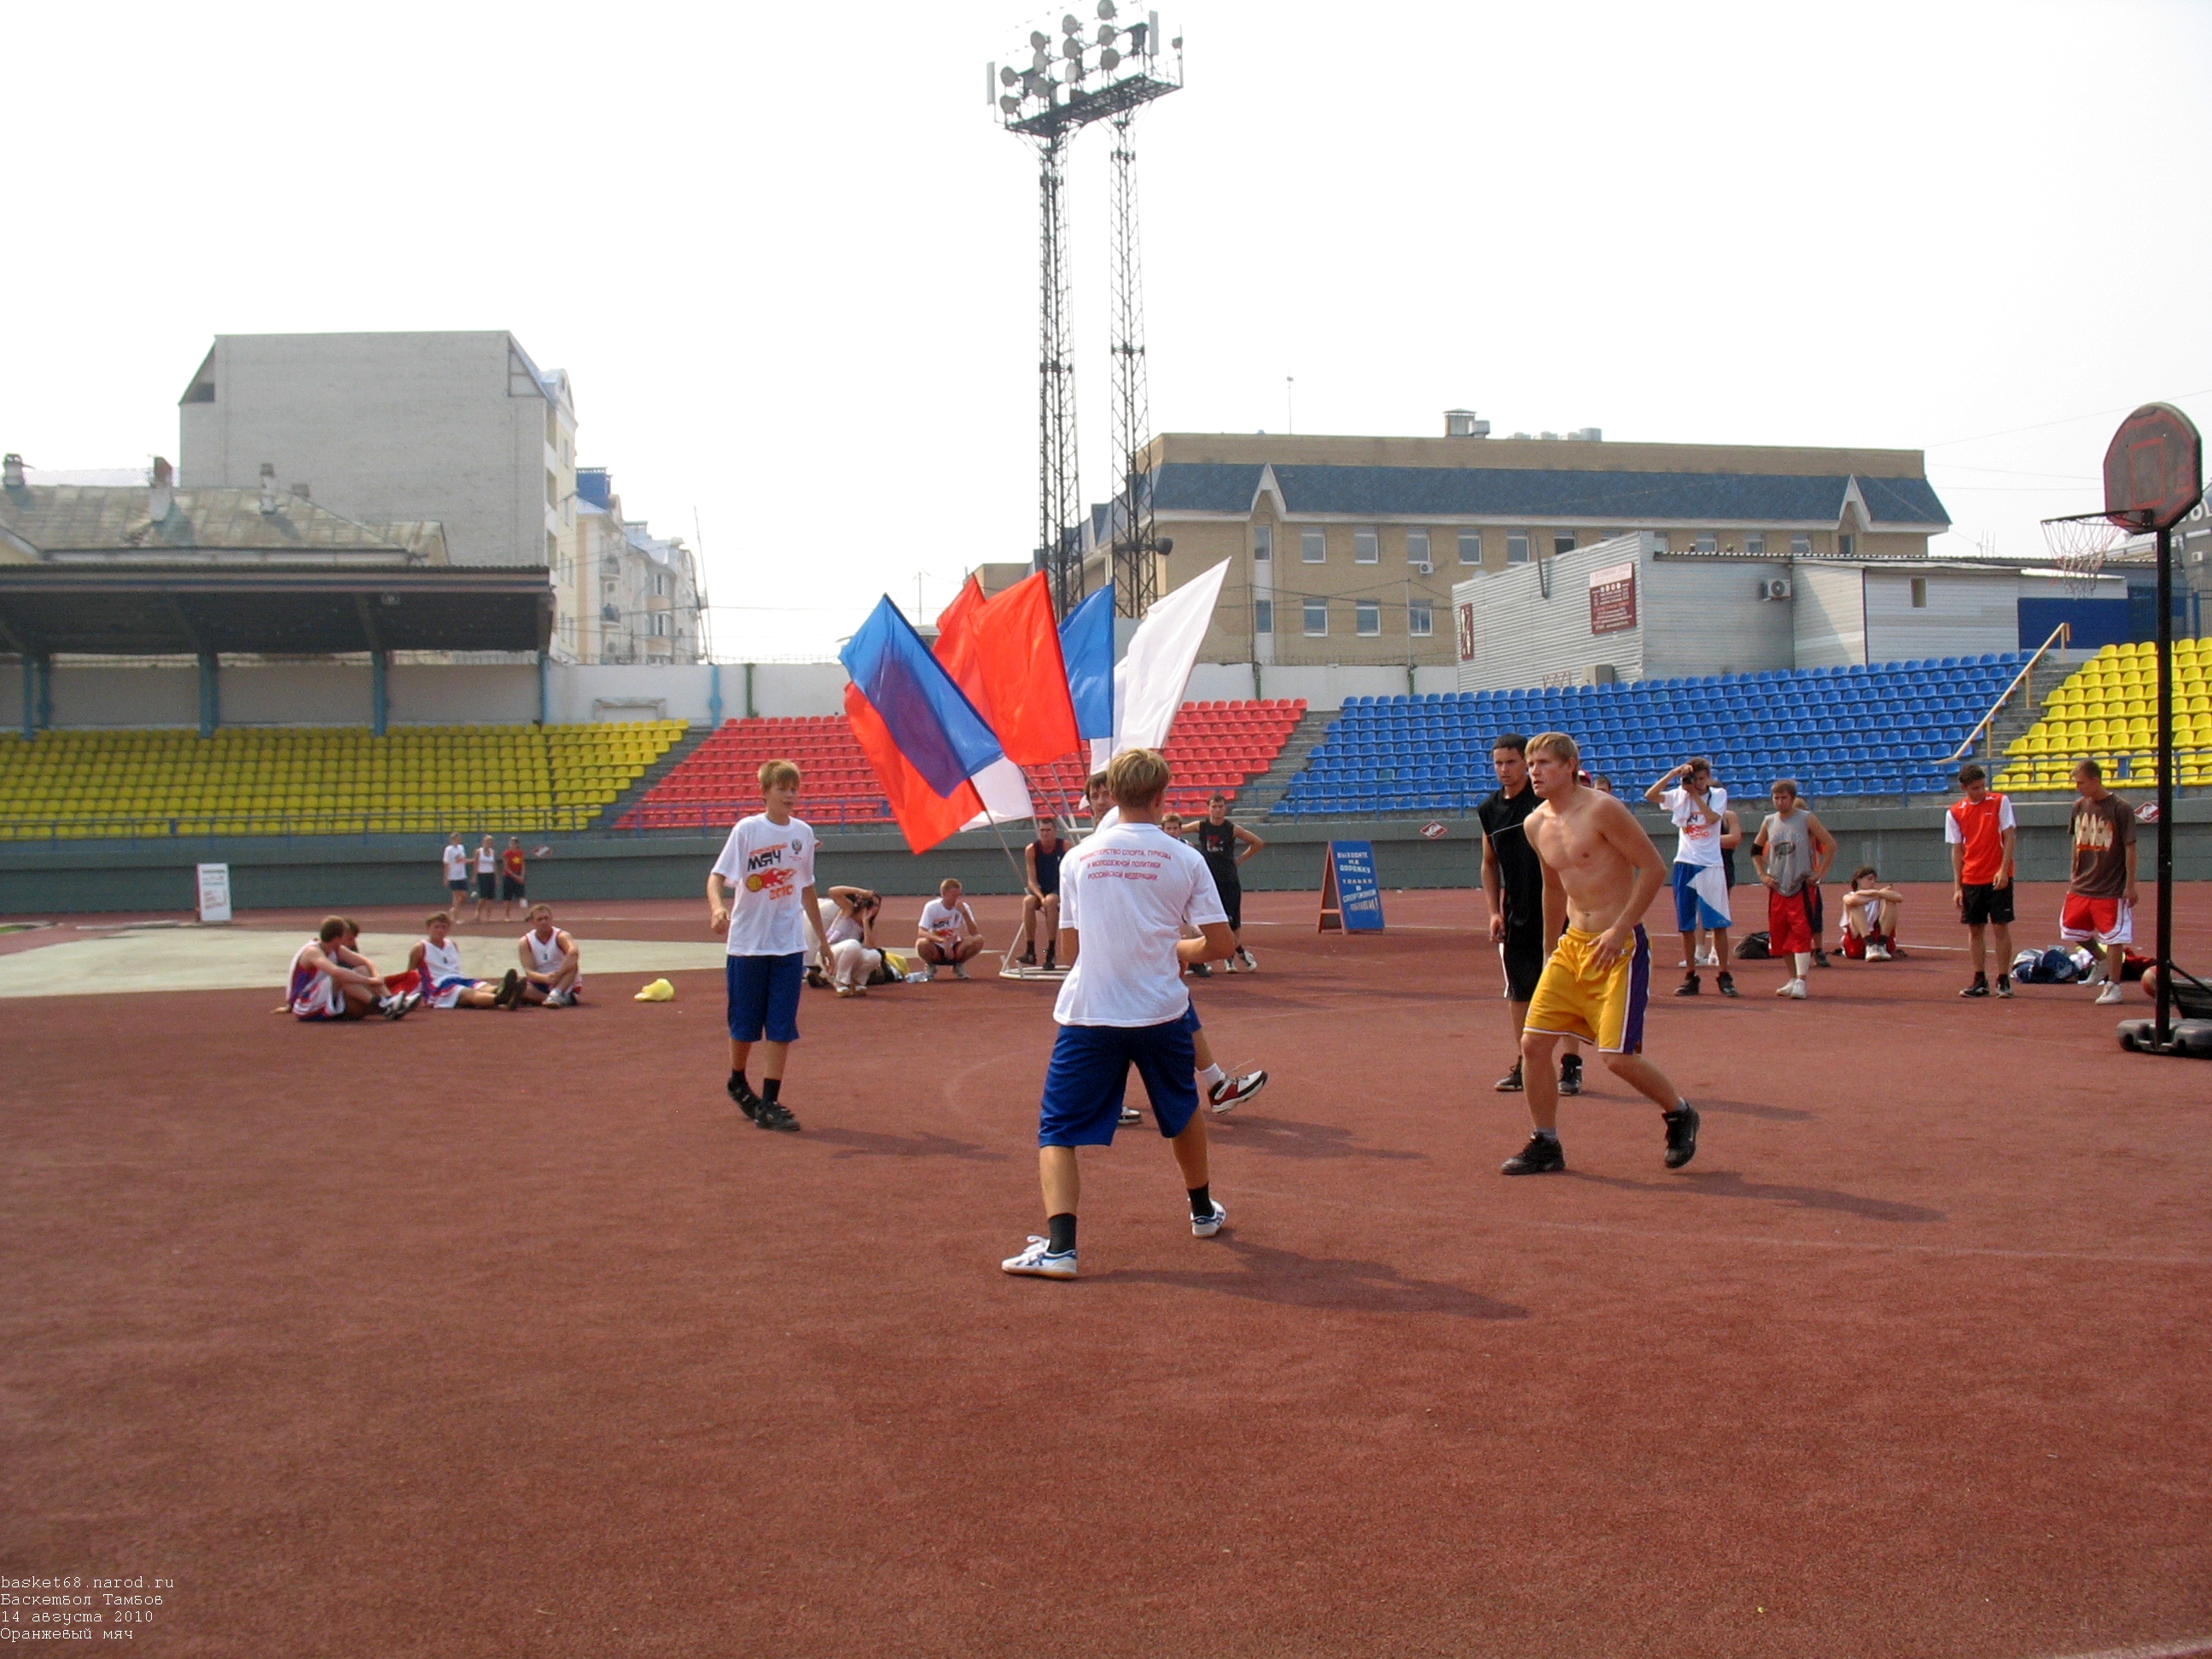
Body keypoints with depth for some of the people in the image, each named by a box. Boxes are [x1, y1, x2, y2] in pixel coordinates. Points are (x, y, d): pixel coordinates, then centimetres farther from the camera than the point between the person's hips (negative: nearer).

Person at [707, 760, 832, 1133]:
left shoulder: (803, 832, 4)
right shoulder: (746, 830, -8)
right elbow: (717, 876, -14)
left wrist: (821, 937, 19)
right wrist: (717, 907, -35)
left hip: (789, 945, 3)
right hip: (747, 943, -3)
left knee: (782, 1027, -2)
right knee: (744, 1024, 9)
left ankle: (769, 1102, 4)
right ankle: (738, 1083, 33)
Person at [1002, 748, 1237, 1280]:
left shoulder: (1077, 858, 3)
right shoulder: (1185, 860, -1)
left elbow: (1069, 951, 10)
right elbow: (1221, 945, 0)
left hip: (1087, 1016, -1)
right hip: (1162, 1013, 1)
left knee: (1057, 1132, 3)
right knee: (1182, 1113, 26)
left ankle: (1058, 1245, -16)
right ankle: (1203, 1210, 44)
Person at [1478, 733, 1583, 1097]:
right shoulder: (1488, 809, 8)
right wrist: (1494, 912, 8)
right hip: (1514, 913, 5)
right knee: (1517, 990, 9)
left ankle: (1571, 1065, 5)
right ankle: (1522, 1067, 18)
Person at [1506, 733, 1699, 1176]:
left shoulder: (1602, 810, -13)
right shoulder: (1536, 824, 8)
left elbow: (1655, 868, -13)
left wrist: (1619, 929, -18)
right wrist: (1550, 946, 25)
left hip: (1620, 946, -7)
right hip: (1572, 945, 7)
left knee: (1618, 1057, -10)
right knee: (1533, 1043, -2)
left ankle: (1679, 1115, 19)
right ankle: (1545, 1145, 12)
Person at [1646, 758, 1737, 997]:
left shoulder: (1719, 794, 3)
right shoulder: (1678, 795, 6)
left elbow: (1711, 817, -15)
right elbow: (1650, 795, -9)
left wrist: (1695, 793, -10)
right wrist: (1673, 774, -16)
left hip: (1710, 866, -2)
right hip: (1684, 864, 2)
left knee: (1718, 923, -3)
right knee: (1686, 926, 5)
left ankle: (1724, 976, 4)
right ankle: (1690, 977, 13)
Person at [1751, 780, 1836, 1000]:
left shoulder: (1807, 819, -4)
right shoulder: (1769, 822, 8)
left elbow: (1830, 844, -5)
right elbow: (1756, 850, 21)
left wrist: (1819, 874, -9)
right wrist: (1762, 875, 9)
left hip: (1802, 886, -5)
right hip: (1777, 887, 5)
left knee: (1801, 933, -12)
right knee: (1780, 934, 6)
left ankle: (1801, 982, -13)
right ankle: (1792, 978, 18)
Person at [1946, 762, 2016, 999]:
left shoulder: (2000, 802, -2)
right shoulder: (1955, 813, 4)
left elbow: (2009, 837, -4)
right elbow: (1957, 850, 7)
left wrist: (2003, 870, -15)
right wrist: (1957, 886, 2)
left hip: (1998, 878, -3)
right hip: (1971, 880, 3)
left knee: (2001, 927, -2)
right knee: (1975, 929, 5)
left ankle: (2003, 980, 5)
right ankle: (1980, 981, 13)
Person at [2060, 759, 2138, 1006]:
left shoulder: (2120, 808, -12)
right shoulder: (2079, 806, 5)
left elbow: (2130, 848, -11)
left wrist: (2130, 886, -13)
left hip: (2112, 888, -6)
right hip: (2082, 885, 6)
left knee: (2113, 937, -1)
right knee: (2070, 928, 9)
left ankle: (2113, 986, 10)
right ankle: (2103, 960, 33)